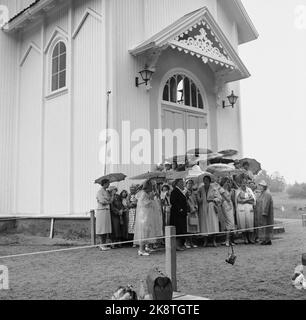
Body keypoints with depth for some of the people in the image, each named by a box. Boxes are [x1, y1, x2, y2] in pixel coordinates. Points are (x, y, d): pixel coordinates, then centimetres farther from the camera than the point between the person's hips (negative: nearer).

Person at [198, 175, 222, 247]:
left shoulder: (213, 189, 1)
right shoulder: (201, 189, 7)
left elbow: (219, 198, 1)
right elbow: (198, 198, 13)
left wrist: (212, 200, -12)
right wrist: (199, 200, -7)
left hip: (211, 208, -1)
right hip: (203, 208, 2)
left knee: (213, 224, -4)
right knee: (204, 224, 0)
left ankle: (214, 241, 3)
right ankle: (205, 241, 7)